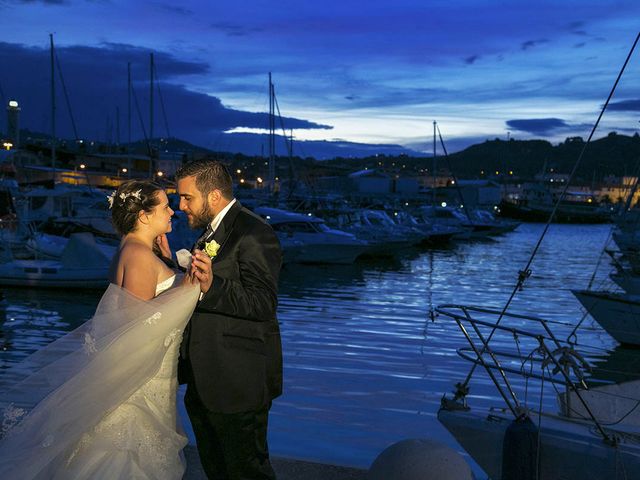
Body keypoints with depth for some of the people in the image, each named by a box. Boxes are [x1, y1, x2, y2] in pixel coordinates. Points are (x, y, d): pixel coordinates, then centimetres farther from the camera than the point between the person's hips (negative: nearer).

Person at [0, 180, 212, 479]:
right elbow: (138, 321, -24)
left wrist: (166, 259, 12)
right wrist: (186, 286, -24)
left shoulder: (131, 250, 11)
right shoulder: (140, 254, -19)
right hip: (137, 378, -9)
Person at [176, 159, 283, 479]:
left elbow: (263, 303, -25)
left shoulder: (253, 233, -17)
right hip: (204, 381, 10)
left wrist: (211, 286, -36)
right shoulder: (211, 232, 14)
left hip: (238, 380, -10)